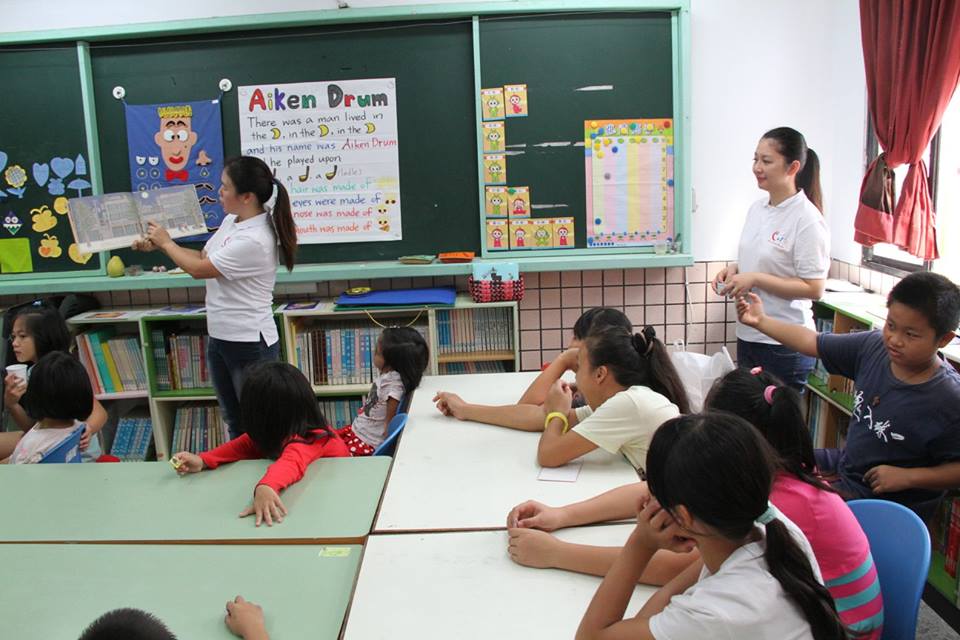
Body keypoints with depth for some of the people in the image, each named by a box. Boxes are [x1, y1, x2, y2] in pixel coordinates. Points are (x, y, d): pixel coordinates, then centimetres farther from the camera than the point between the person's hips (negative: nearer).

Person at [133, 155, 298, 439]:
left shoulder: (254, 240, -26)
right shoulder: (232, 220, 3)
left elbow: (199, 269, -15)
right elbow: (203, 256, 16)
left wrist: (166, 242, 1)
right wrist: (157, 245, 9)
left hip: (249, 343, -9)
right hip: (219, 337, 9)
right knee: (234, 421, 21)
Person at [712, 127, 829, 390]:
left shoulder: (807, 219, -16)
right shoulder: (757, 208, 7)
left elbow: (814, 288, -17)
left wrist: (754, 279, -21)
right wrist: (735, 270, 0)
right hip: (748, 336, 8)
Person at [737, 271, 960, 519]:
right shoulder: (873, 346, -9)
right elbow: (812, 343, 0)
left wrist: (907, 477, -24)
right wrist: (761, 321, -4)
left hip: (887, 501, -7)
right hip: (845, 465, 7)